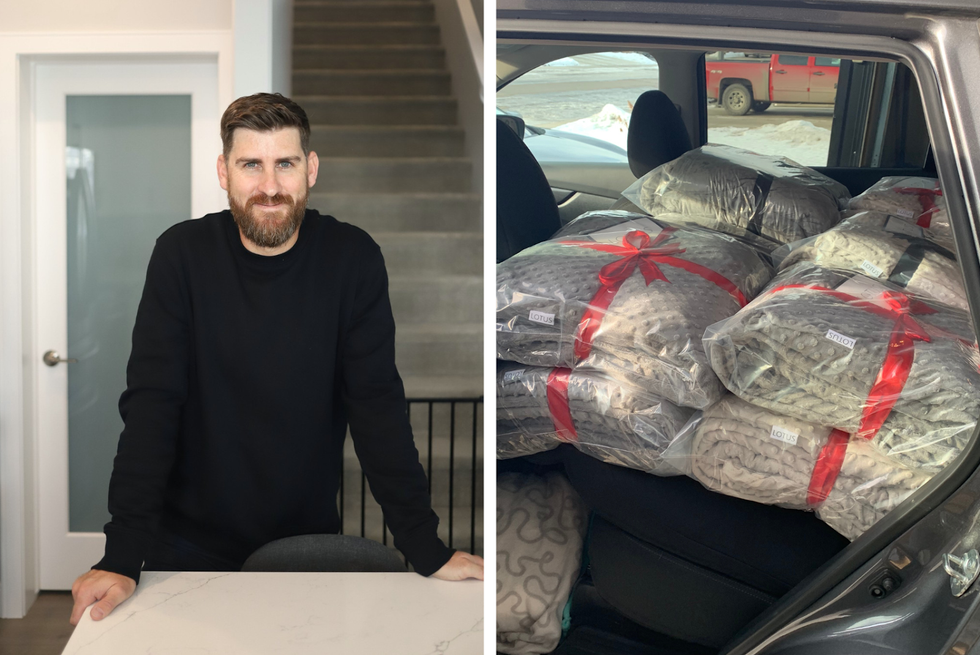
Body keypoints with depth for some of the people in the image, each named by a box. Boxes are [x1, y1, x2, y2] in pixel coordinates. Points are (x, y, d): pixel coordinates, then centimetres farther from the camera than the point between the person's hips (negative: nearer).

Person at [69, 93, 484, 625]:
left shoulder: (352, 258, -11)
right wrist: (124, 557, -23)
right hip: (192, 542, 0)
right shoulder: (182, 253, -12)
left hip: (309, 537, 1)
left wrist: (427, 550, -17)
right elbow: (150, 405, -15)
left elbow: (378, 406, -12)